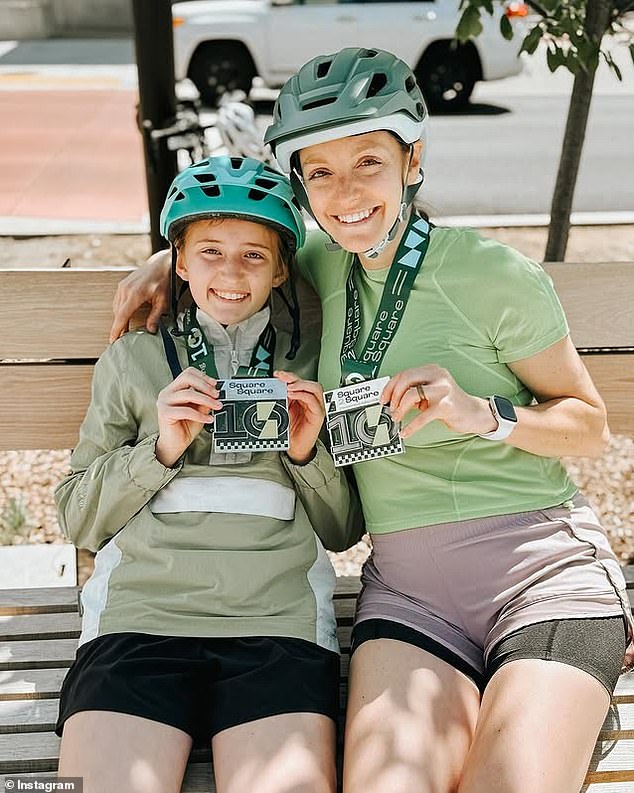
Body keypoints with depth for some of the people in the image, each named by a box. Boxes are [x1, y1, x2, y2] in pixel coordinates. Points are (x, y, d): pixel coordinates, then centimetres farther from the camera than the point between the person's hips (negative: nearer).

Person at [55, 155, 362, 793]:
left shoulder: (309, 365, 17)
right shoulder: (133, 360, 17)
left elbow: (343, 531, 18)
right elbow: (78, 519, 14)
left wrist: (307, 454, 0)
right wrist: (160, 449, -2)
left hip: (279, 616, 0)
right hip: (139, 613, 1)